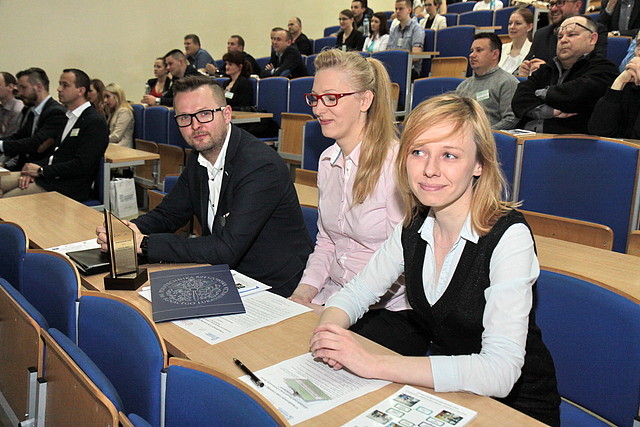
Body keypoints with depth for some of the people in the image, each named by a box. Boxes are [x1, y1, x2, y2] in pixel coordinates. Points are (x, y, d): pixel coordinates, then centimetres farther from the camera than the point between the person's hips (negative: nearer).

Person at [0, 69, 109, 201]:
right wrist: (32, 171, -1)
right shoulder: (68, 116, 16)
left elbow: (81, 165, -20)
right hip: (48, 175, 9)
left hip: (69, 188, -9)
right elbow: (56, 153, 18)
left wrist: (41, 170, -13)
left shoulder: (95, 122, -14)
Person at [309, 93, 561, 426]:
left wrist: (372, 364, -33)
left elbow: (499, 373, -30)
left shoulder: (508, 236, -22)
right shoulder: (414, 227, -4)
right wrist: (329, 331, -18)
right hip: (435, 388, 5)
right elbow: (355, 293, 5)